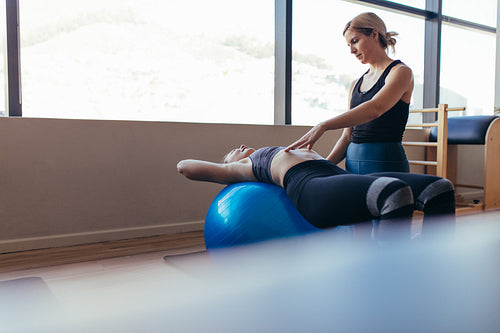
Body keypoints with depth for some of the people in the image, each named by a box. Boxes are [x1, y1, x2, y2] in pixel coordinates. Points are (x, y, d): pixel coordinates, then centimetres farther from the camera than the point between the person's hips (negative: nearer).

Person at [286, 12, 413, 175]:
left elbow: (375, 108, -24)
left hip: (385, 163, -6)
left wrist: (323, 126, -30)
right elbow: (347, 137, 12)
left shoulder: (401, 72, -4)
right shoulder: (355, 85, 16)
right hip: (352, 163, 6)